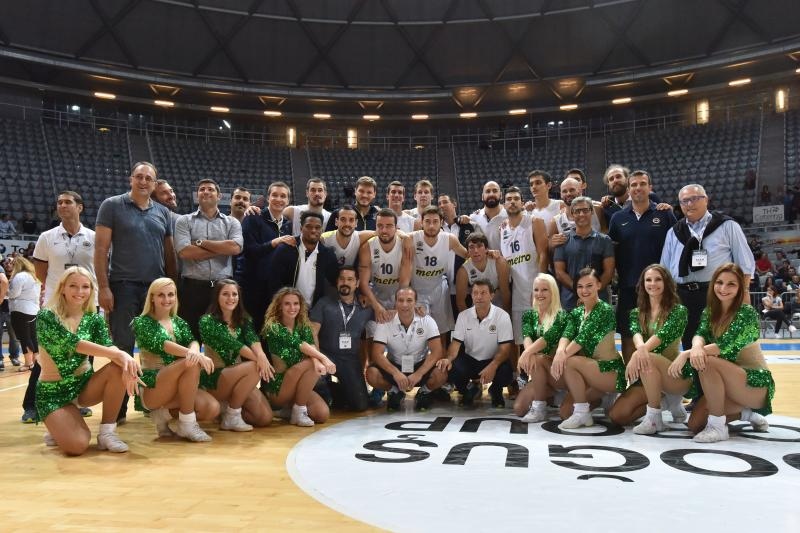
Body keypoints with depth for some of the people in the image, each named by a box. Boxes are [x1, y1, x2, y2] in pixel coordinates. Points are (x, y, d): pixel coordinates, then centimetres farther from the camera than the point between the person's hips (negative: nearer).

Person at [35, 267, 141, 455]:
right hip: (53, 392, -4)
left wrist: (125, 360, -42)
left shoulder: (93, 319, 0)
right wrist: (119, 354, -40)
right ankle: (59, 430, 12)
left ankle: (107, 431, -11)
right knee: (77, 445, -25)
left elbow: (108, 346, -18)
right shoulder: (46, 317, -13)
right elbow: (72, 343, -29)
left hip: (84, 385, 4)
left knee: (119, 369, -26)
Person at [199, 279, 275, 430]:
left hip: (238, 375, 5)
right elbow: (230, 343, -23)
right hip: (214, 377, -5)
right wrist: (258, 358, -35)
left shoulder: (244, 321, 7)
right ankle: (231, 417, -15)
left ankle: (228, 406, 15)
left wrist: (261, 355, -38)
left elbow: (252, 338, -15)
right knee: (253, 367, -31)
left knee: (265, 418, -10)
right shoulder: (207, 321, -9)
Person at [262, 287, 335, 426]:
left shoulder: (303, 327, 6)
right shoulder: (273, 327, -11)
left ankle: (287, 409, 13)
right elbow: (297, 344, -25)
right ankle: (299, 411, -12)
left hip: (297, 385, 6)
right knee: (309, 364, -27)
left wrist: (317, 361, -35)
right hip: (276, 387, -5)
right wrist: (323, 358, -33)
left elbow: (311, 346, -13)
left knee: (323, 414, -15)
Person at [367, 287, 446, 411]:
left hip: (420, 366, 0)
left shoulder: (427, 321, -13)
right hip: (394, 366, 0)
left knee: (441, 374, -31)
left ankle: (424, 392, 5)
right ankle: (395, 392, 5)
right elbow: (377, 353, -20)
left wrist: (418, 374, -32)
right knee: (372, 374, -29)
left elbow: (436, 352, -19)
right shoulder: (385, 323, -13)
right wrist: (396, 373, -36)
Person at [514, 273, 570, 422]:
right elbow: (527, 336, -14)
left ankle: (539, 409, -20)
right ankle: (548, 394, 17)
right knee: (519, 409, -12)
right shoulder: (529, 315, 6)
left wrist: (527, 353, -43)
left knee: (537, 360, -34)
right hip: (540, 375, 5)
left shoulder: (561, 315, -9)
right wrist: (529, 353, -37)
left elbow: (548, 337, -26)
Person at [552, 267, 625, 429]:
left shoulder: (605, 310, -14)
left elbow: (584, 337, -26)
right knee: (565, 412, -1)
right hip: (591, 371, 7)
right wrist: (559, 351, -32)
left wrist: (564, 355, -34)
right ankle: (602, 398, 21)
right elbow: (567, 335, -11)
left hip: (611, 371, -7)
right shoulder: (576, 312, 8)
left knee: (569, 362, -30)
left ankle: (582, 413, -16)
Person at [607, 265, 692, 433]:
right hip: (648, 377, 5)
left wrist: (639, 353, -41)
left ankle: (654, 418, -21)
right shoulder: (636, 313, 7)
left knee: (648, 359, -37)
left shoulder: (678, 310, -5)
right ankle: (665, 398, 12)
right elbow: (636, 333, -14)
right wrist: (640, 348, -40)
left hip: (676, 373, -5)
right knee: (617, 415, -11)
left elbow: (663, 335, -23)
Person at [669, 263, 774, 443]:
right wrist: (697, 347, -39)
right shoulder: (709, 312, 4)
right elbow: (699, 335, -14)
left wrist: (686, 354, -31)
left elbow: (725, 346, -27)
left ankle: (718, 426, -20)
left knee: (707, 362, -32)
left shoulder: (747, 312, -16)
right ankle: (746, 412, 18)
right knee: (695, 424, -5)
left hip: (756, 383, -7)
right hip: (729, 383, 7)